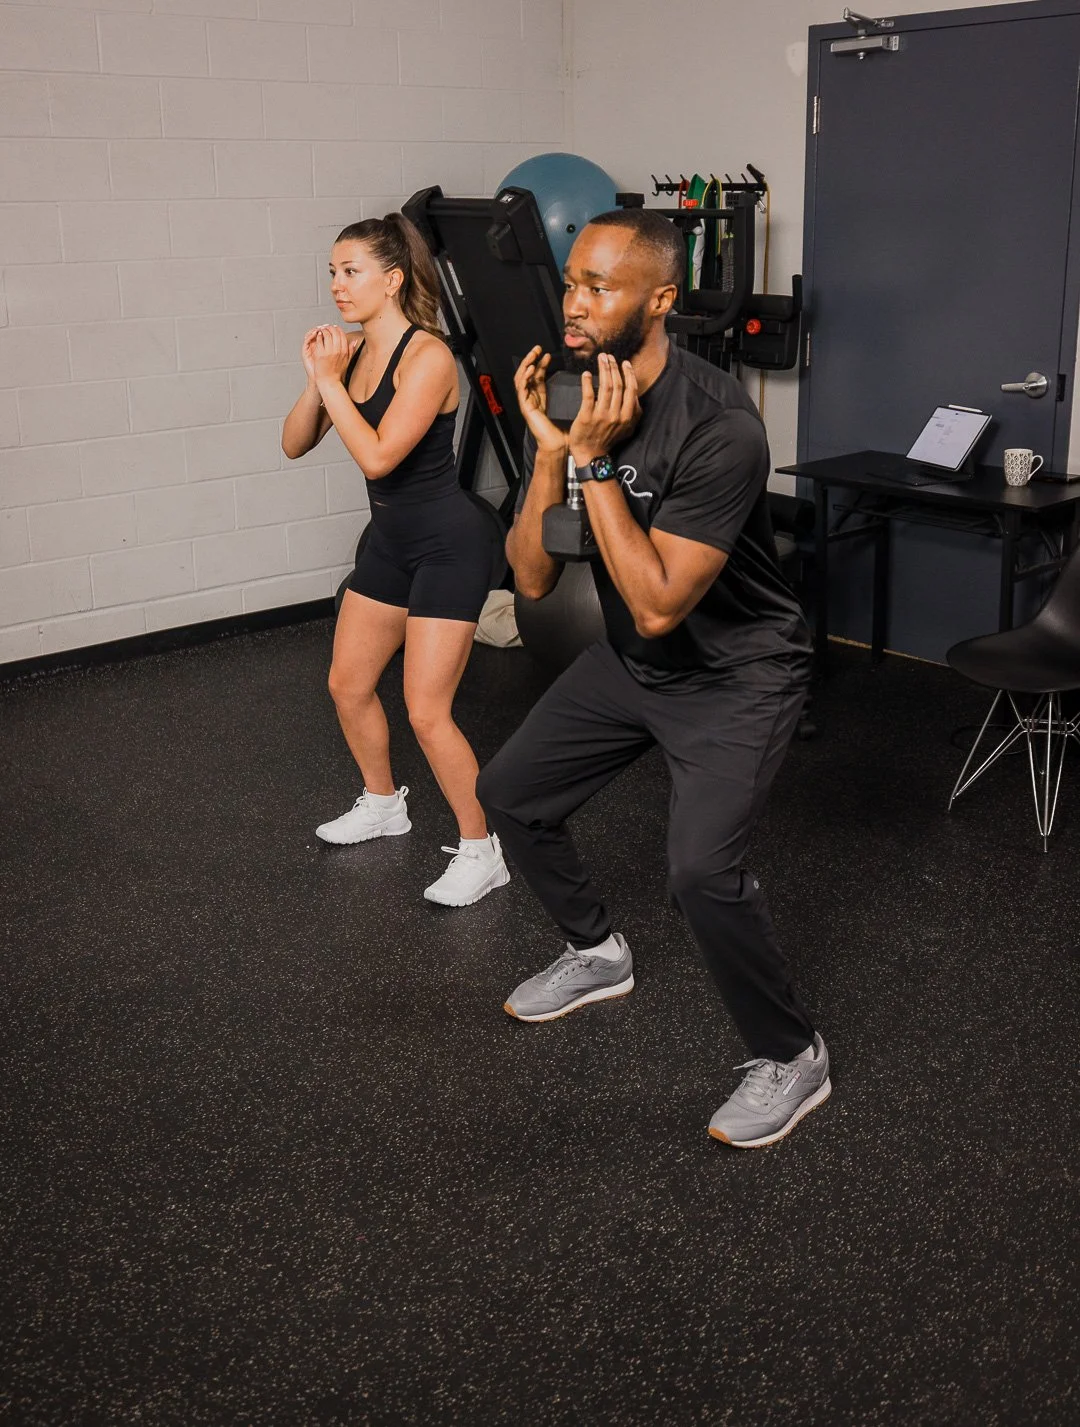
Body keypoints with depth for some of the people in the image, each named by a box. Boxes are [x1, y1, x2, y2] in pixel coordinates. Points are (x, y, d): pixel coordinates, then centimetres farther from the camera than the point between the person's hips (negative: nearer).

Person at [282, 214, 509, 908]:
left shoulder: (427, 356, -21)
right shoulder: (352, 350, 2)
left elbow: (377, 456, -29)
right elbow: (295, 444, 0)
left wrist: (331, 378, -23)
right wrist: (317, 378, -15)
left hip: (448, 545, -9)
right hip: (392, 539, 9)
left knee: (427, 713, -9)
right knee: (348, 684, 17)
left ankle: (484, 851, 7)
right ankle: (383, 804, 40)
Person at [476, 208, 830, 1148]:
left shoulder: (719, 427, -30)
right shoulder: (568, 400, -7)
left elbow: (658, 606, -33)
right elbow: (533, 581, -10)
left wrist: (595, 461, -33)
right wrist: (550, 454, -23)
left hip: (736, 675, -8)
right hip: (629, 663, 8)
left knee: (702, 868, -24)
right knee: (510, 793, 14)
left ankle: (791, 1060, 2)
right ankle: (597, 954, 38)